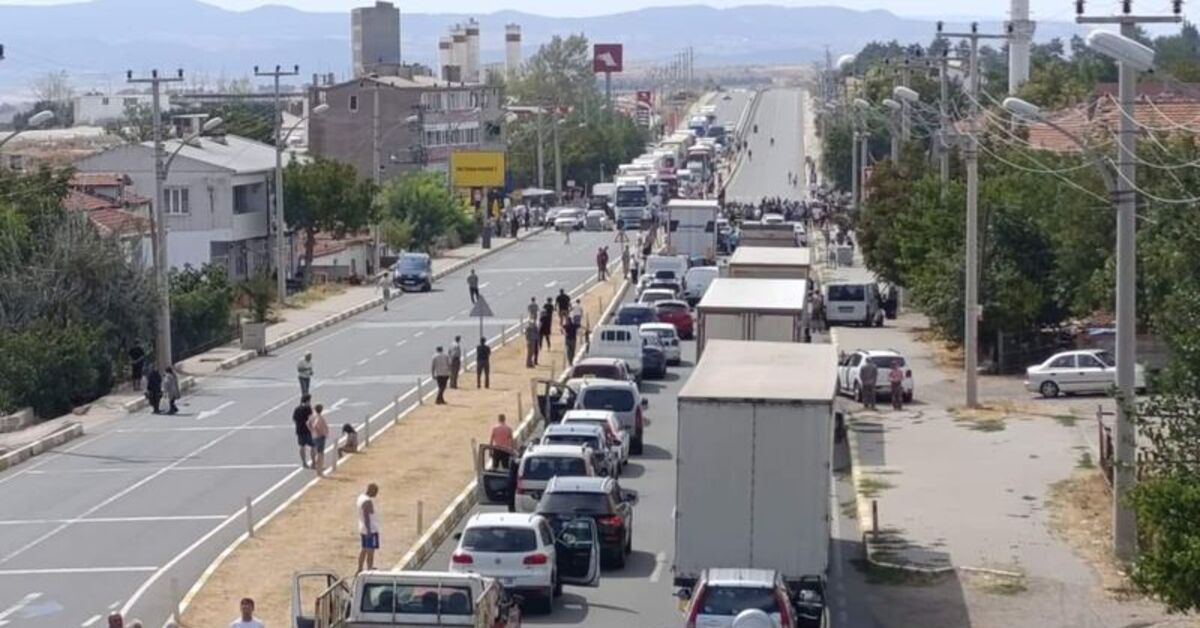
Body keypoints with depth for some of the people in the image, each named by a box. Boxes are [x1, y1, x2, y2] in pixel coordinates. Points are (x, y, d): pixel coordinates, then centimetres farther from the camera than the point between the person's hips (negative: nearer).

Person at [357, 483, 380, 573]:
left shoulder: (361, 497, 8)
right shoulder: (367, 501, -23)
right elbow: (366, 516, -25)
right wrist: (369, 530, -24)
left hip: (363, 529, 10)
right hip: (371, 529, -10)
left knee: (364, 549, 18)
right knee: (370, 551, -4)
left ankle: (360, 570, 25)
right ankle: (369, 571, -2)